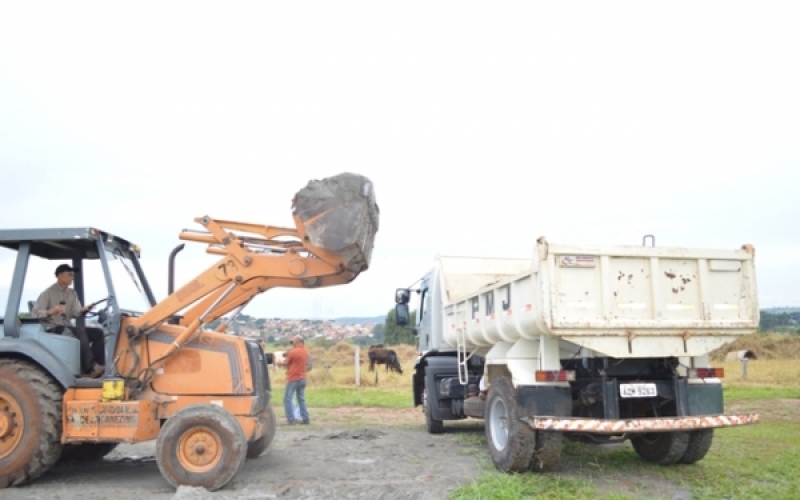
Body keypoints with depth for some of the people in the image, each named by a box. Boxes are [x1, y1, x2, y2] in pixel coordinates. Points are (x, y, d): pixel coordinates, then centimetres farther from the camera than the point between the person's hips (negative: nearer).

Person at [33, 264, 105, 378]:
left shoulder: (72, 293, 16)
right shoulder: (48, 293, -2)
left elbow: (76, 313, 3)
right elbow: (35, 313, -11)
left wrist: (83, 310, -20)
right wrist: (51, 311, -29)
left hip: (68, 328, 7)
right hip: (53, 329, -7)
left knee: (97, 332, -12)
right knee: (80, 331, -33)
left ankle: (99, 365, -21)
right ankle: (89, 368, -38)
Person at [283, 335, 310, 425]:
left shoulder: (293, 352, -16)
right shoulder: (306, 351, 5)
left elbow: (287, 363, -3)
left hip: (293, 379, -7)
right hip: (302, 378, 7)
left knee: (287, 399, 0)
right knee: (301, 399, 15)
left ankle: (291, 419, -6)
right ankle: (305, 419, 12)